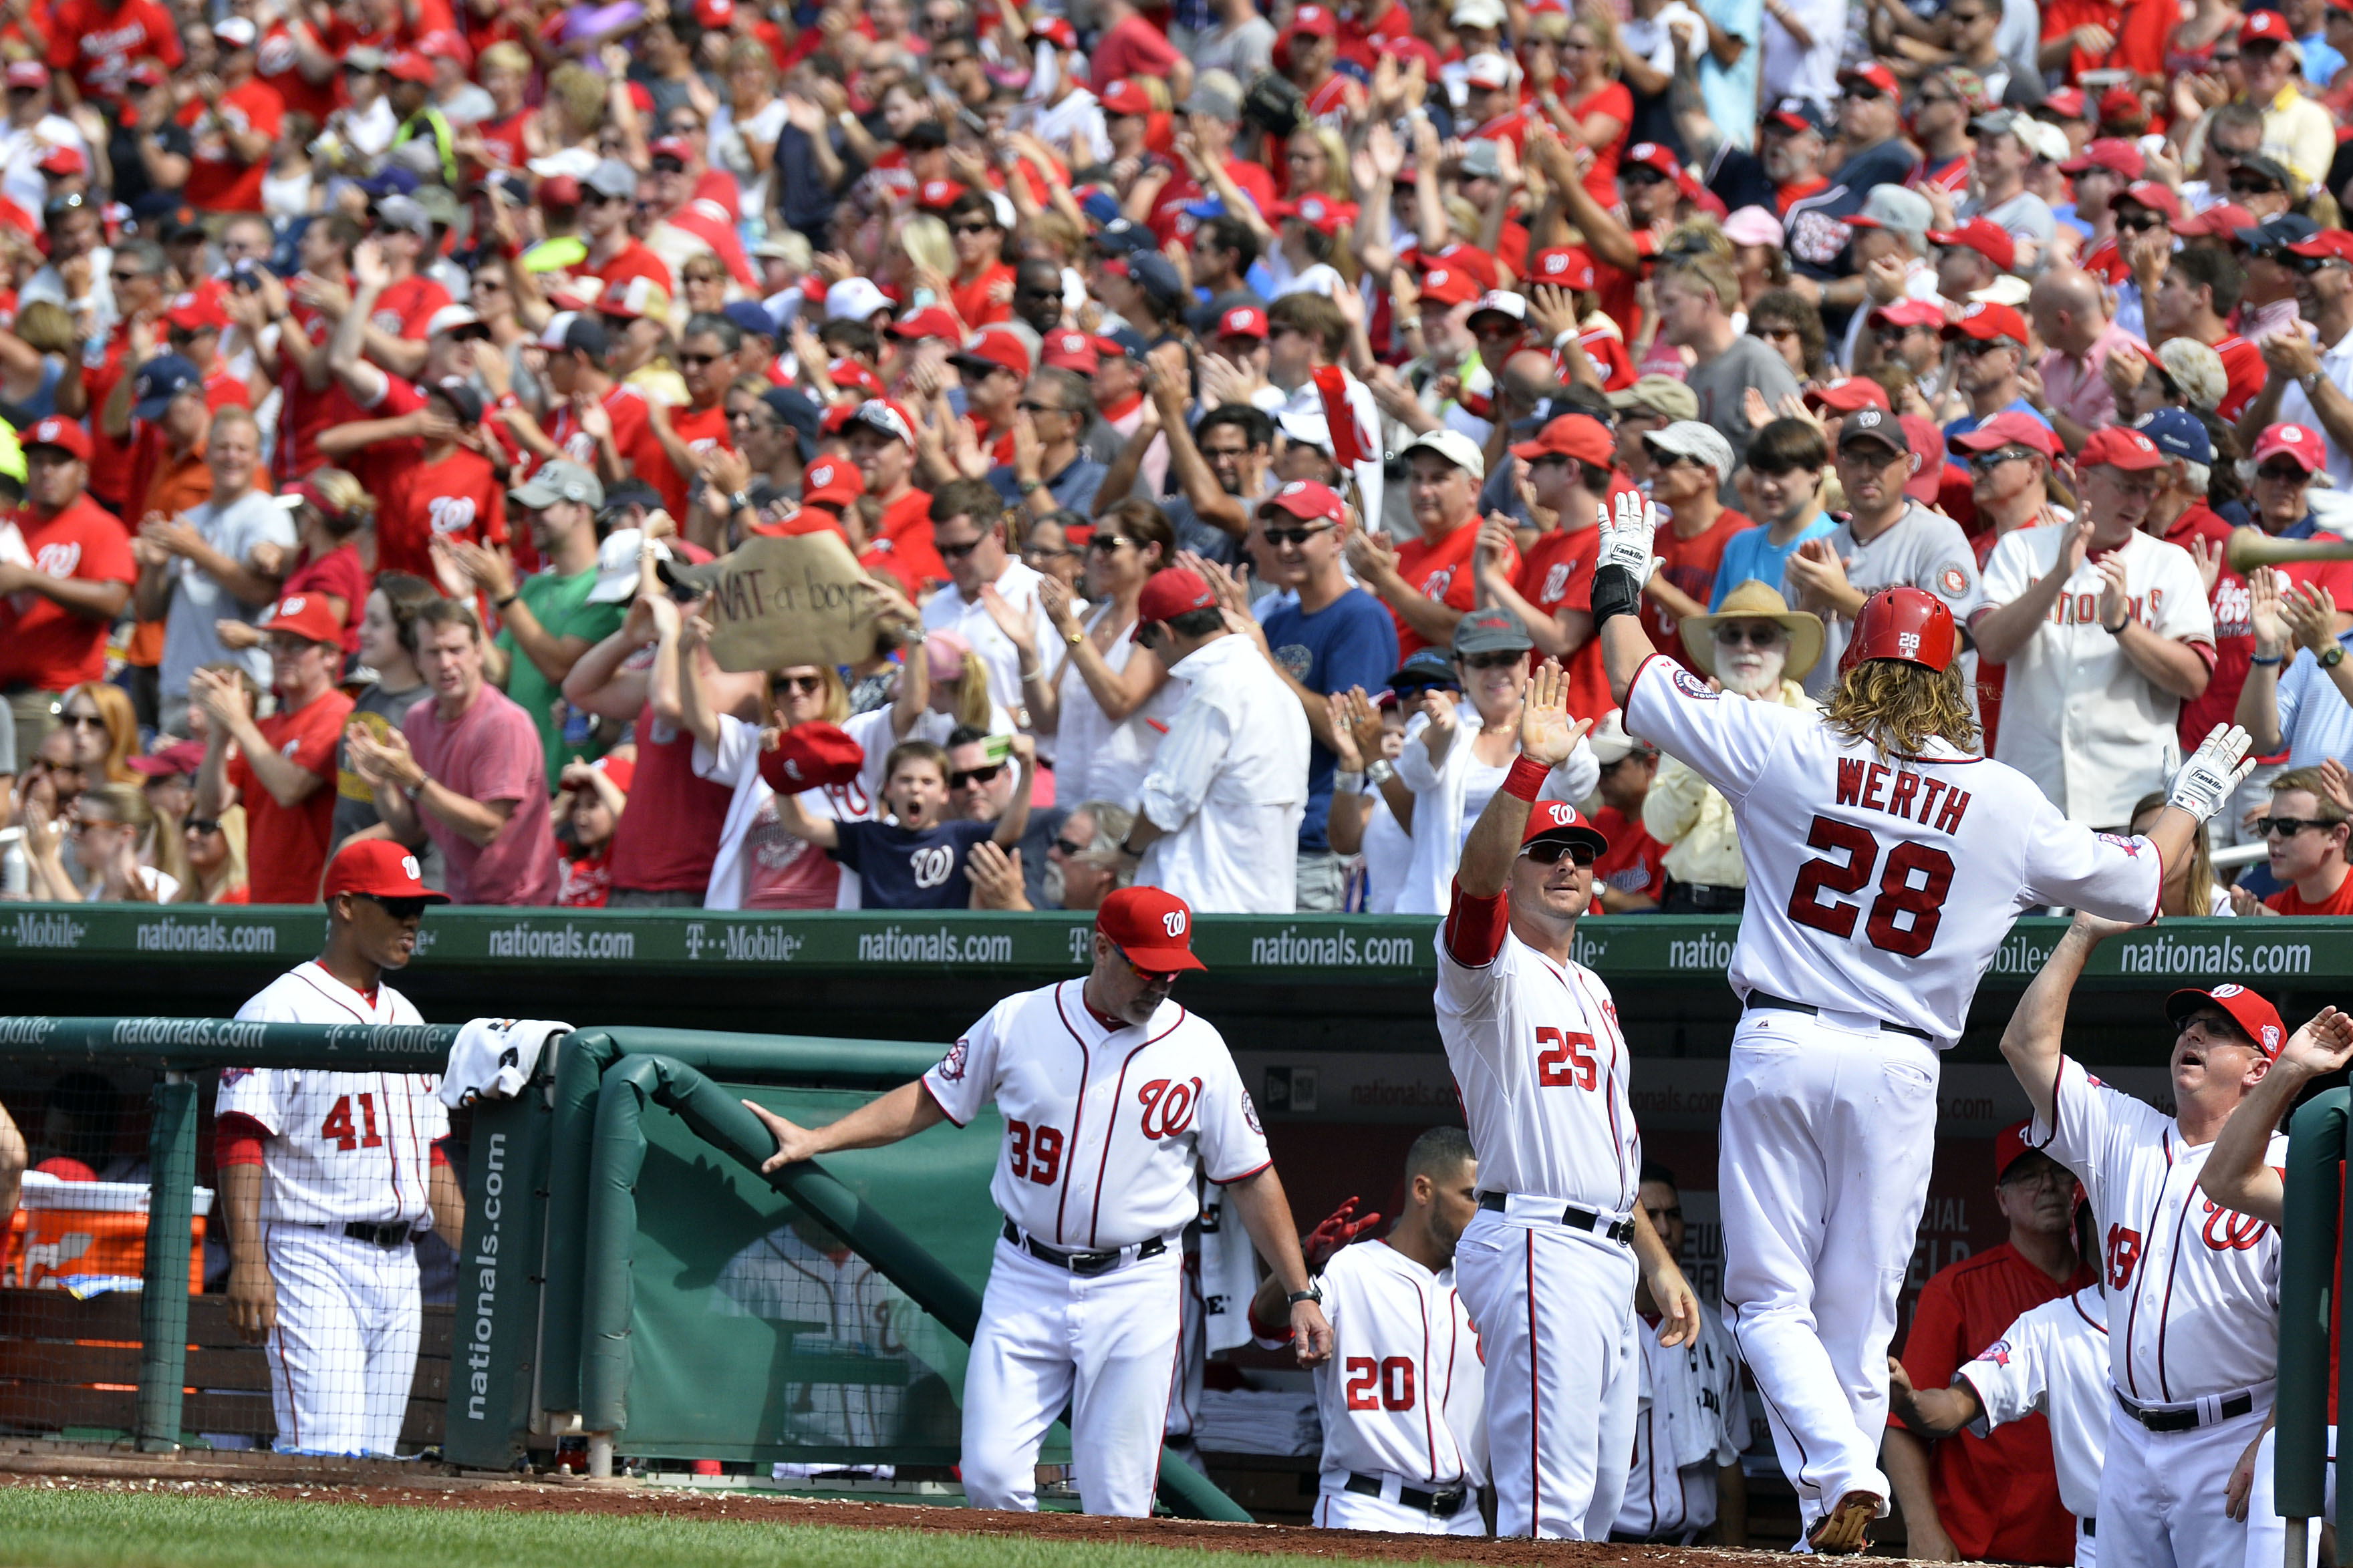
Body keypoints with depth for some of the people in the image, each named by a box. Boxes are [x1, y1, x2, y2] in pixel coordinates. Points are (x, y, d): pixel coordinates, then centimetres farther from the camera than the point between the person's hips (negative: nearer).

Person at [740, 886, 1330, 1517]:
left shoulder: (1197, 1049, -2)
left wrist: (1300, 1294, 0)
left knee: (1117, 1505, -5)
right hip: (1026, 1283, 2)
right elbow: (929, 1099, 12)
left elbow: (1250, 1179, 3)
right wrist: (817, 1140, 6)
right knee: (989, 1474, -5)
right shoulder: (1017, 1022, 0)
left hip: (1135, 1296, -1)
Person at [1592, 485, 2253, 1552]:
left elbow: (1640, 691, 8)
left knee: (1770, 1299, 3)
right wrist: (2194, 799, 33)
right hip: (1900, 1066, 1)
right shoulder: (2005, 803, 1)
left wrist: (1621, 588, 26)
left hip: (1781, 1047, -1)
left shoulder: (1789, 752, -3)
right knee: (1859, 1317, 10)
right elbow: (2134, 882, 14)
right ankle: (1834, 1539, 10)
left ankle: (1839, 1475, -20)